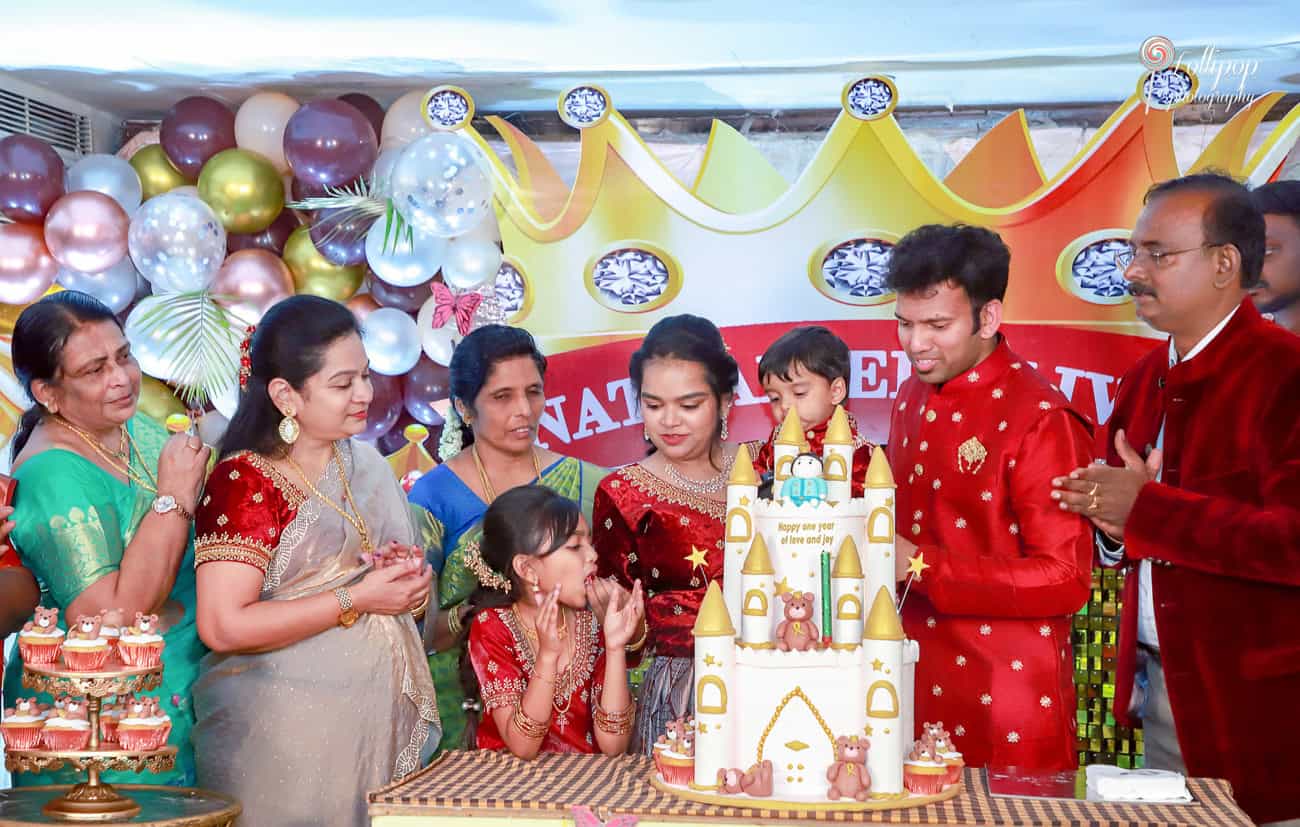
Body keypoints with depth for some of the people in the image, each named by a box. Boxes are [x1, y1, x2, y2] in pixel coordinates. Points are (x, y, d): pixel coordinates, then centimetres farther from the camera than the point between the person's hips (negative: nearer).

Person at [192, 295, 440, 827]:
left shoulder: (366, 462, 9)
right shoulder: (244, 481, -12)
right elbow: (222, 626, -21)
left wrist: (411, 577, 0)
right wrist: (357, 599, -18)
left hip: (388, 718, 7)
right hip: (290, 730, -6)